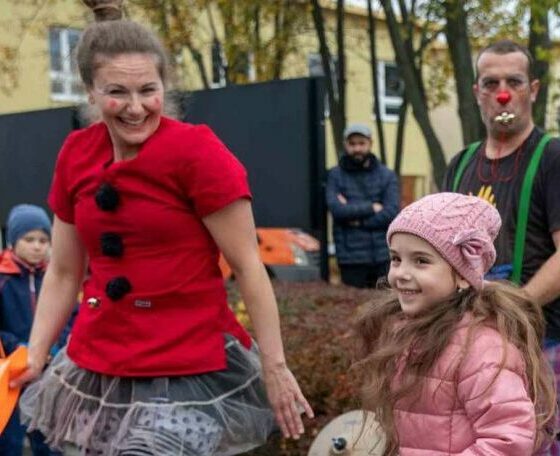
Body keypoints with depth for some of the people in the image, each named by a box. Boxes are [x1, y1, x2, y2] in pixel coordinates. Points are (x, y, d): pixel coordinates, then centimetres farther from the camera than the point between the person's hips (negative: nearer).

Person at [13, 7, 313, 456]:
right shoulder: (75, 155, 2)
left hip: (187, 372, -5)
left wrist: (275, 366, -12)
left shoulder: (197, 151, -14)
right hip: (96, 371, 6)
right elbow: (63, 272, 9)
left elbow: (248, 266, -12)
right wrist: (33, 358, 1)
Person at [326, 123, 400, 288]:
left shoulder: (387, 175, 8)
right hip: (351, 258, -1)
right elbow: (336, 209, -11)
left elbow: (391, 213, -5)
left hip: (383, 255, 1)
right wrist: (372, 208, -8)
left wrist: (358, 220, -10)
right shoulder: (335, 176, 4)